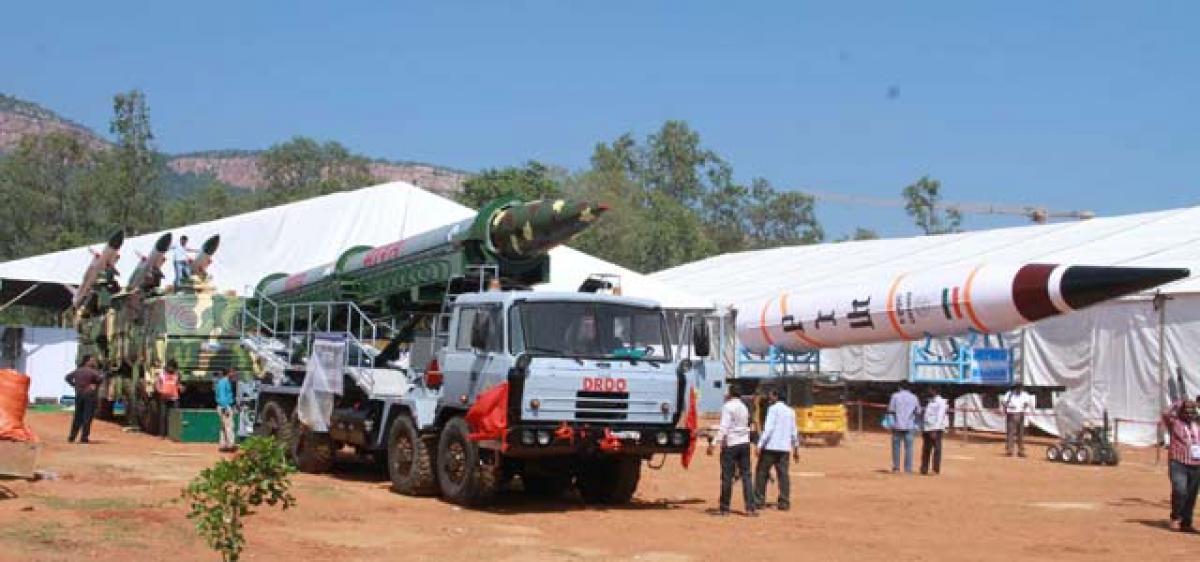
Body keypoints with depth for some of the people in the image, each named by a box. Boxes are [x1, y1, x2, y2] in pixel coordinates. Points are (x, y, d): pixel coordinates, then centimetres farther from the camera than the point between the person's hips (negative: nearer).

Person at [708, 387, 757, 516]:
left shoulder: (728, 406, -8)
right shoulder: (744, 407, 15)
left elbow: (724, 427, -16)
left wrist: (714, 443, -18)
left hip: (731, 444, -6)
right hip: (744, 443, 7)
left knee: (727, 477, -1)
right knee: (746, 476, 4)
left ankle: (724, 508, 3)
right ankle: (750, 508, -3)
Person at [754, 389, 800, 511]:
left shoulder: (773, 409, -6)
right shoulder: (790, 411, 15)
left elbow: (768, 428, -14)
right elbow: (794, 432, 17)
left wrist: (760, 445, -16)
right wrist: (796, 449, 22)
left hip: (771, 447, -6)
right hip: (785, 447, 6)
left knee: (762, 472, 2)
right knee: (783, 474, 6)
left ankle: (759, 501, 0)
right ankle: (784, 503, 1)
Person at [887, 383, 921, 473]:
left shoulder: (895, 396, -2)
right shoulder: (914, 397, 3)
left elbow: (891, 410, -6)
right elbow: (918, 412, 5)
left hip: (897, 425, -1)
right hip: (909, 426, 1)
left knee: (896, 446, 8)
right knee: (908, 447, 2)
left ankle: (896, 467, 8)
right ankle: (908, 469, 0)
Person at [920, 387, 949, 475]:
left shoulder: (941, 402, -7)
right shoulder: (929, 402, 19)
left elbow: (939, 417, -14)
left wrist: (934, 430, -20)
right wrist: (922, 429, 15)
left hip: (936, 430, -8)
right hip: (926, 429, 8)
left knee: (936, 449, -4)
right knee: (925, 449, 8)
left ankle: (936, 470, -1)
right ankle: (924, 469, 13)